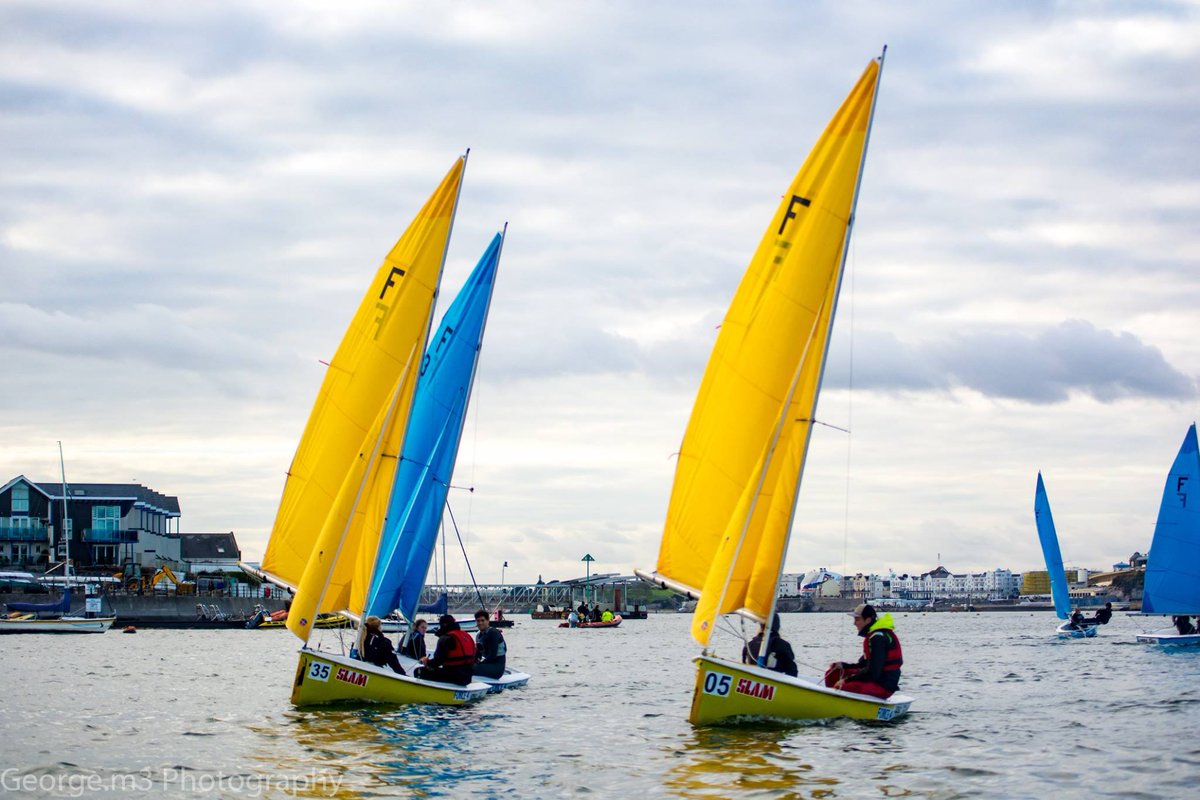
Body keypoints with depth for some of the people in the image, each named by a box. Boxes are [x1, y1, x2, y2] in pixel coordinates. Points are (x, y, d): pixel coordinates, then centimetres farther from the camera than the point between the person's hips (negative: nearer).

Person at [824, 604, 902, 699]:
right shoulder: (873, 635, 14)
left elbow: (872, 673, -23)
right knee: (832, 673, 10)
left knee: (841, 688, -31)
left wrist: (848, 679, -16)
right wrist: (843, 665, 7)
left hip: (883, 687, -11)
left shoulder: (878, 638, -19)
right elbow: (863, 664, 21)